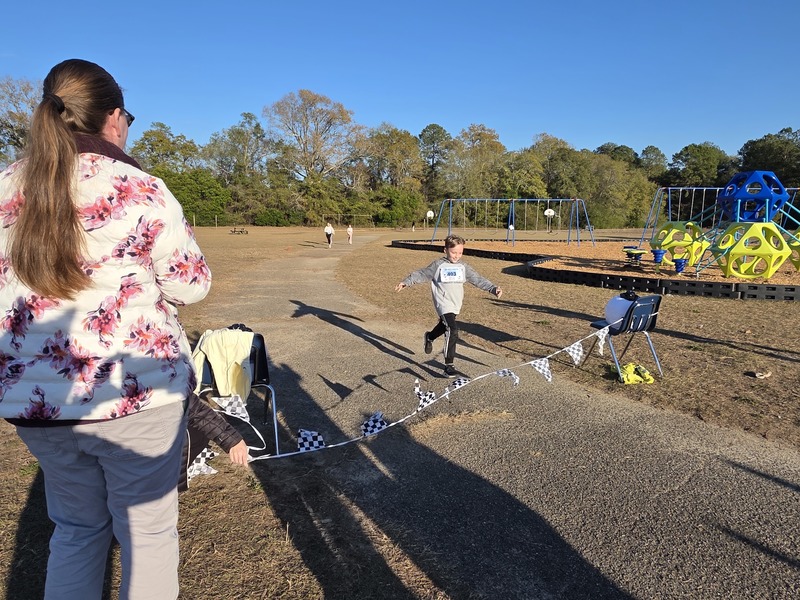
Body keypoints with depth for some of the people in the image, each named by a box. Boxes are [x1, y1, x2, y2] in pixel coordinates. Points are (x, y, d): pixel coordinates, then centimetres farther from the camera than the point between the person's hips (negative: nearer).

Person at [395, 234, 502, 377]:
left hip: (456, 306, 6)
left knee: (445, 325, 26)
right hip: (443, 304, -6)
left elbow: (478, 279, 2)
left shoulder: (463, 267, 6)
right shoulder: (438, 265, -4)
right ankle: (449, 366, -17)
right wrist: (406, 282, -2)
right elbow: (421, 274, 3)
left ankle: (429, 337, 59)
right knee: (452, 330, -21)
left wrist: (493, 288, -10)